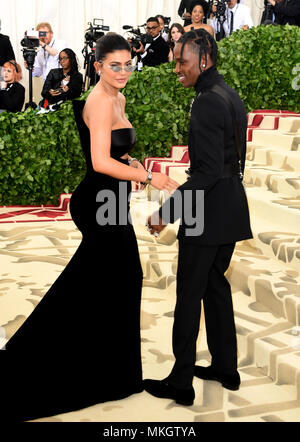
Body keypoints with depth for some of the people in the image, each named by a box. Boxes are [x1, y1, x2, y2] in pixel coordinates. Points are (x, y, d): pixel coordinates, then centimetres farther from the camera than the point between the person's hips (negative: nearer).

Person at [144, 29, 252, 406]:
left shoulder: (207, 102, -18)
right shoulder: (231, 96, 12)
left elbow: (208, 171, -24)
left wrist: (168, 211, -22)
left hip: (208, 210, -10)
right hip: (231, 208, 10)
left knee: (189, 295, -1)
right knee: (216, 284, 18)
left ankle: (180, 383, 9)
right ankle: (225, 368, 28)